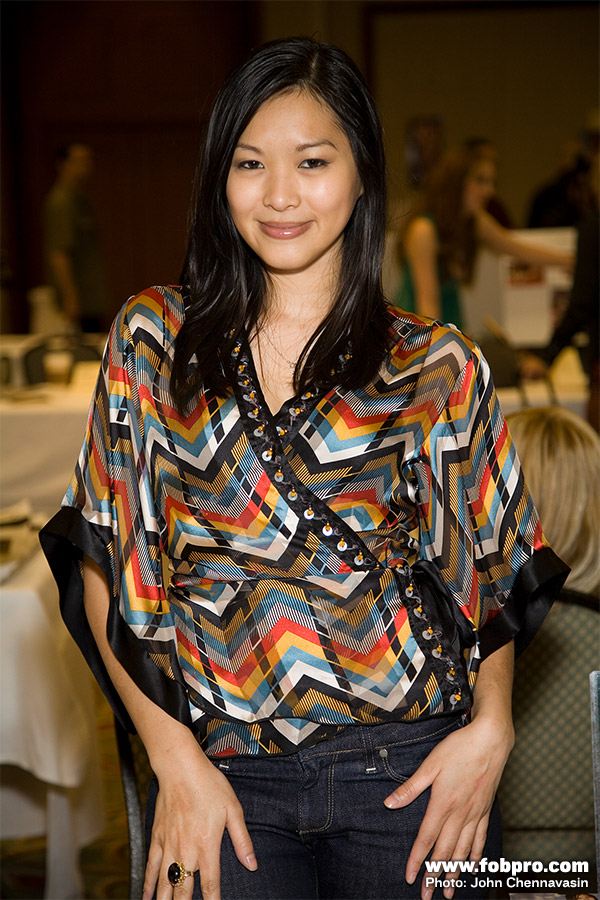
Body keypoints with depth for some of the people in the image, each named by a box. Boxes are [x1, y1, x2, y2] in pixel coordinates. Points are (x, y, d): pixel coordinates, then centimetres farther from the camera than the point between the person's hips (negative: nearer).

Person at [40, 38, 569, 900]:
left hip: (413, 766, 0)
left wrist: (490, 727, -8)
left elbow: (492, 568, 7)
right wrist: (174, 758, -7)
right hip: (222, 775, 0)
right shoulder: (153, 339, 4)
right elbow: (105, 561, 1)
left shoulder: (437, 366, 3)